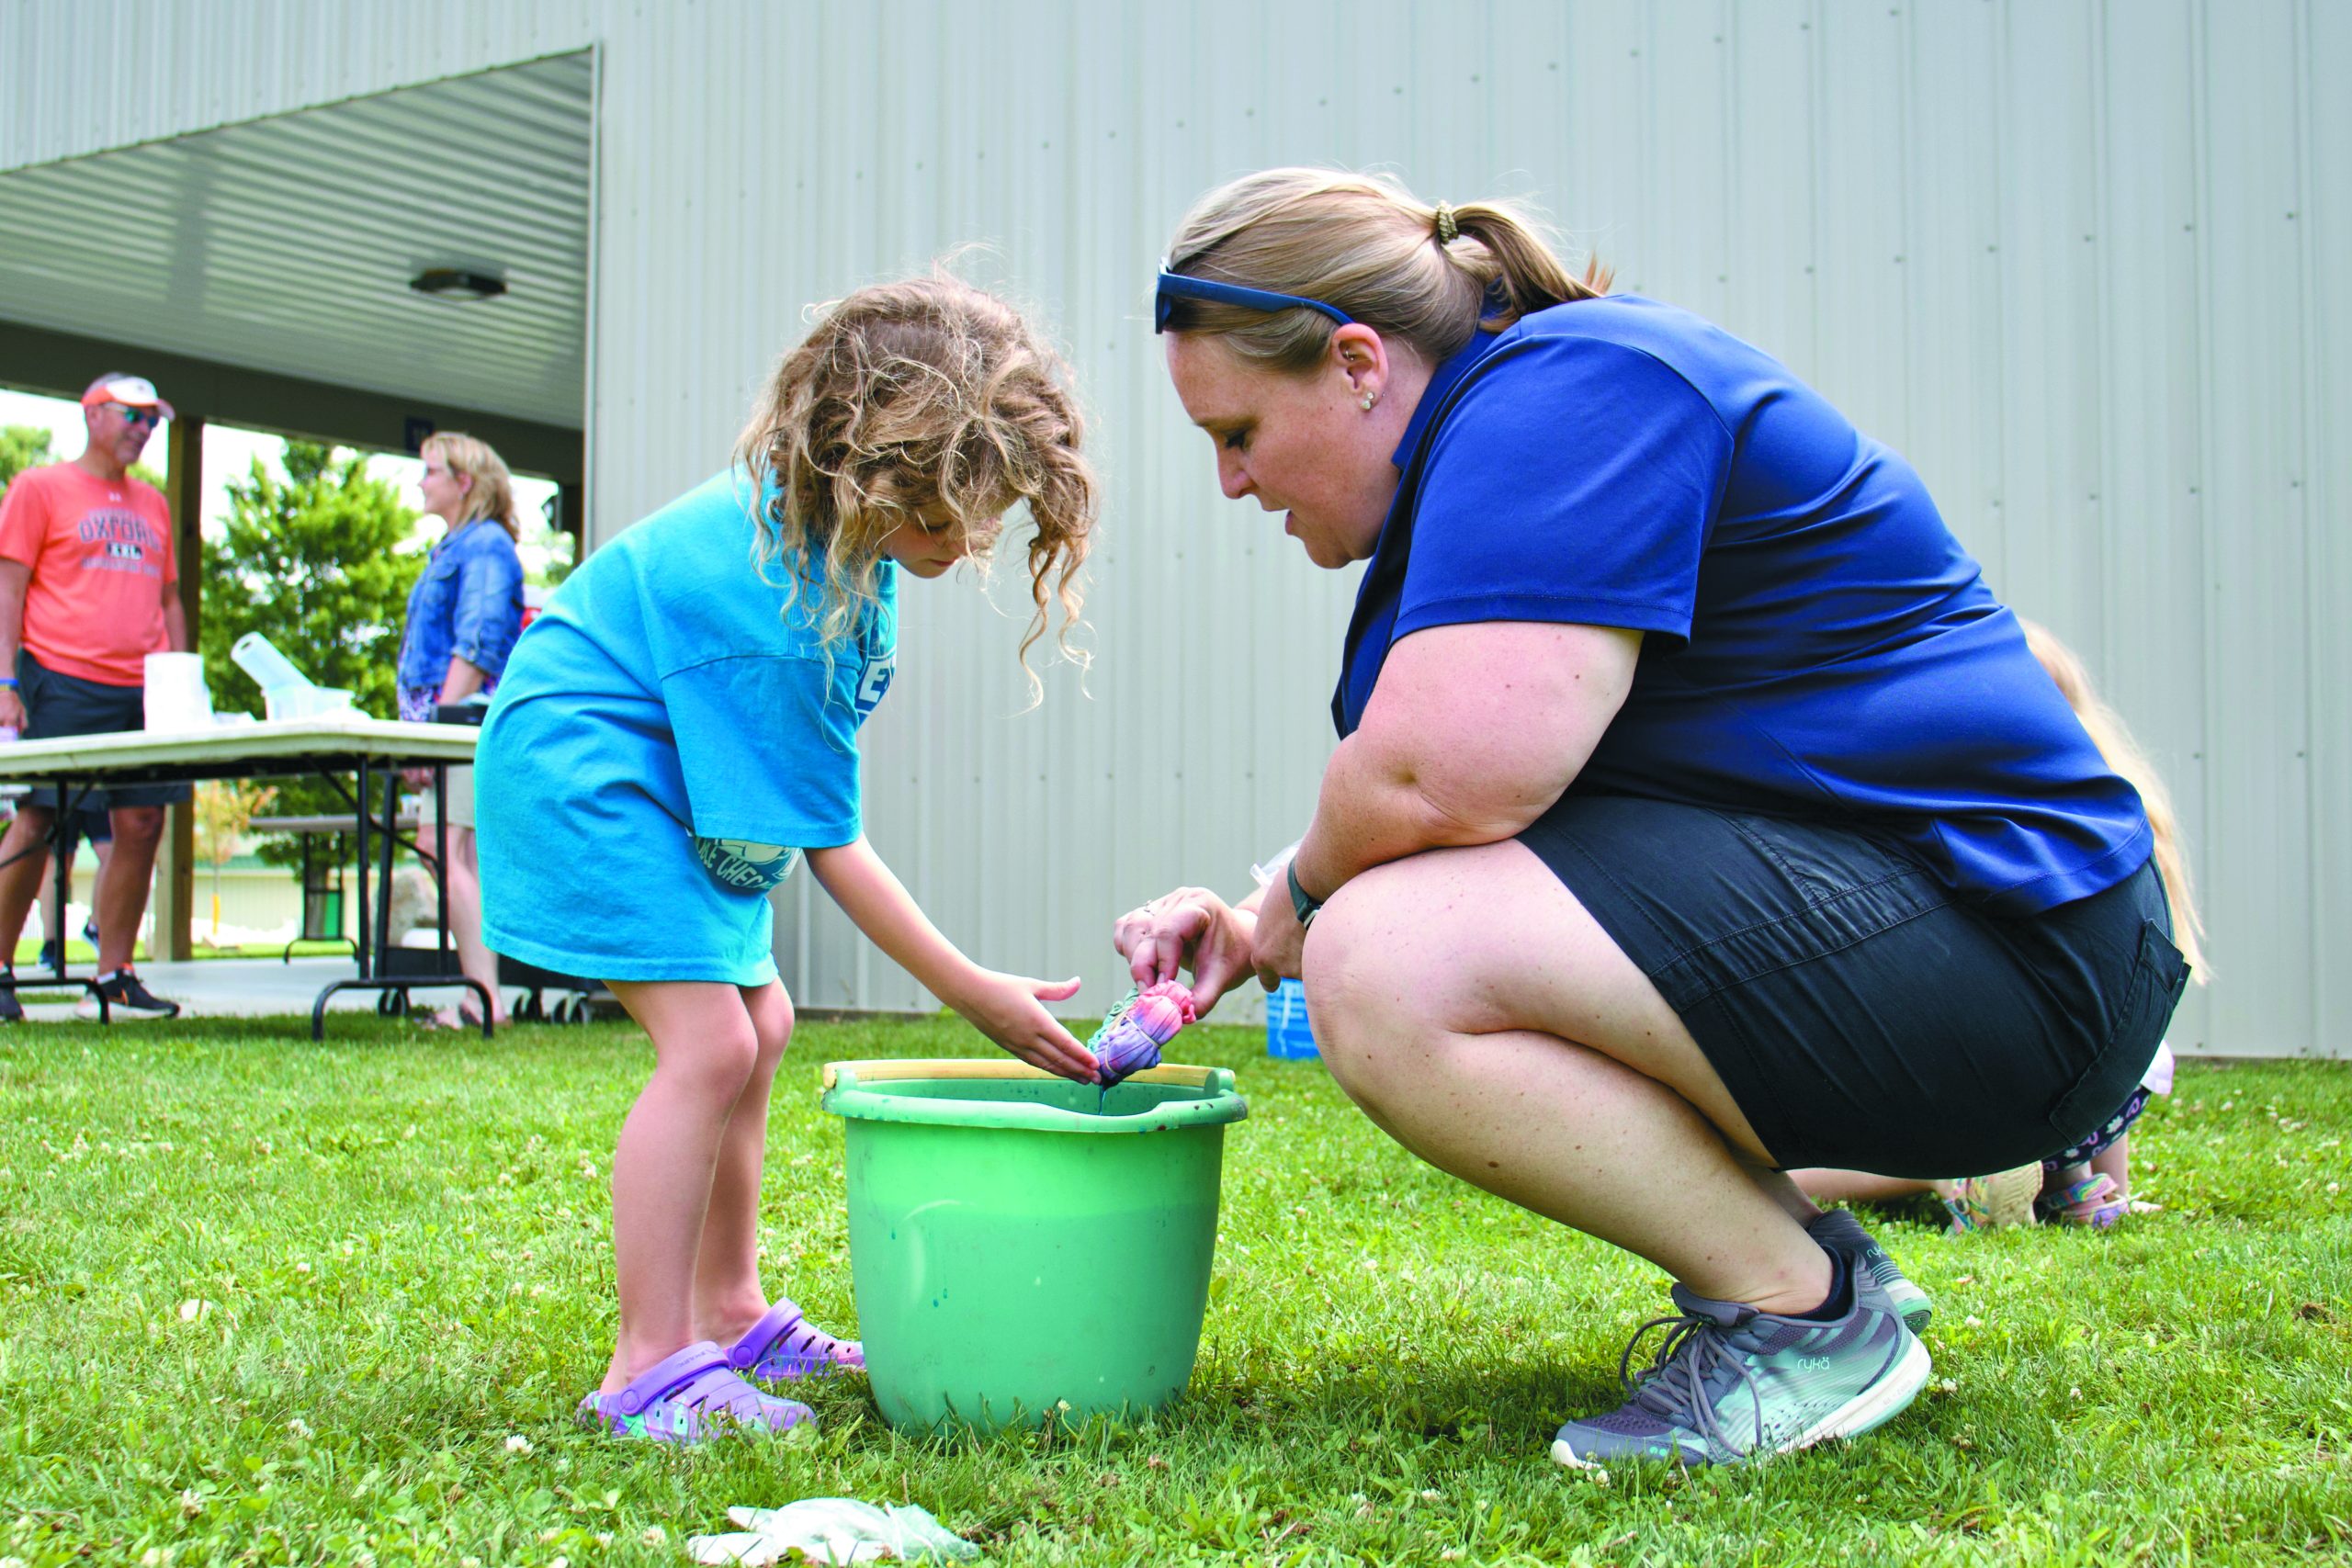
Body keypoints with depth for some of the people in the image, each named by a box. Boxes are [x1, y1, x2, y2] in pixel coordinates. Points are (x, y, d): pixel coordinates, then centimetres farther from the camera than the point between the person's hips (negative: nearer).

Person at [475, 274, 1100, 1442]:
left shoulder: (821, 519, -7)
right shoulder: (783, 610, -33)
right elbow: (828, 844, -26)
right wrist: (975, 995, -23)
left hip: (660, 764, 10)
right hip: (584, 765, -10)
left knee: (758, 1028, 10)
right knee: (709, 1043, -20)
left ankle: (729, 1316, 20)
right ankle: (649, 1369, -15)